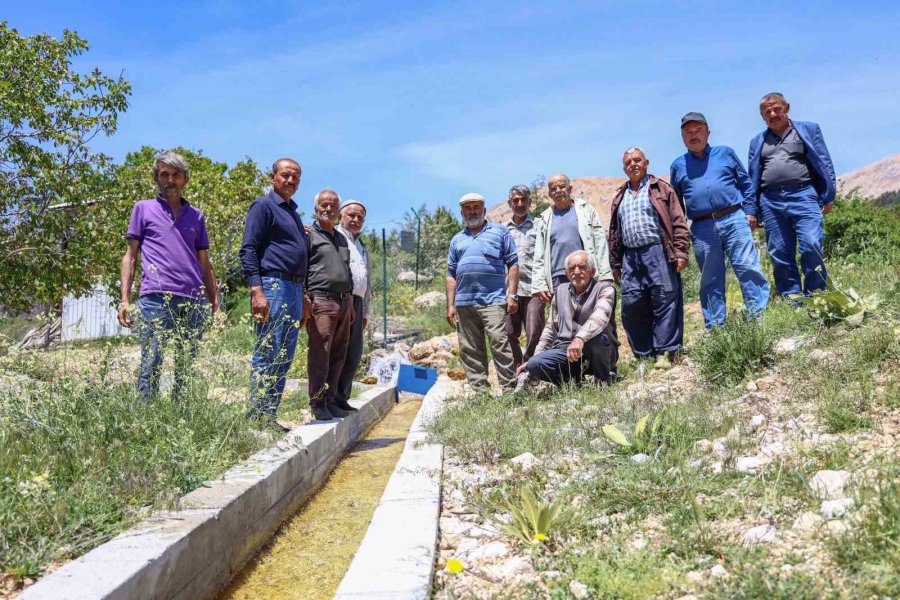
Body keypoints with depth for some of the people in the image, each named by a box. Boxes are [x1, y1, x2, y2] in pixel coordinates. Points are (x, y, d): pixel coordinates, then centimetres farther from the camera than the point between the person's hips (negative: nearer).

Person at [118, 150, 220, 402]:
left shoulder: (196, 216, 21)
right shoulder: (143, 208, 14)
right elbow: (130, 256, 10)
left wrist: (216, 306, 13)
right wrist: (125, 300, 0)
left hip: (194, 301, 3)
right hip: (156, 298, -3)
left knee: (187, 369, 5)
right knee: (151, 367, -9)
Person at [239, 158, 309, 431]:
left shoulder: (293, 212, 24)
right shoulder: (263, 206, -2)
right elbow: (248, 250, -11)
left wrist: (303, 301, 24)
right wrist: (256, 290, -21)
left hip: (294, 289, 9)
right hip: (273, 286, -9)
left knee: (284, 358, 8)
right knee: (267, 355, -9)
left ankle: (269, 416, 14)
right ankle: (257, 416, -4)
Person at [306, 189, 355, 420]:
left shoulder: (342, 238, 23)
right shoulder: (309, 235, 0)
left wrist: (350, 303, 24)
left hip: (344, 301, 7)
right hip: (321, 300, -7)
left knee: (338, 355, 8)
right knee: (319, 354, -8)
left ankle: (331, 399, 15)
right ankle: (317, 403, -2)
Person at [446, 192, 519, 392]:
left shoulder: (500, 232, 11)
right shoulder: (457, 240, 22)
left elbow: (513, 264, 5)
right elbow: (451, 274, 19)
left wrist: (511, 295, -5)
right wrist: (450, 305, 10)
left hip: (493, 299, -4)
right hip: (464, 302, 4)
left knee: (499, 343, -14)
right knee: (470, 351, 3)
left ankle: (509, 389, -10)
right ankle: (479, 391, 9)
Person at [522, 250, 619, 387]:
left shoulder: (605, 288, -4)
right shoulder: (561, 290, 13)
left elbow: (600, 316, -26)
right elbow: (551, 328, 19)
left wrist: (580, 338, -44)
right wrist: (534, 358, 11)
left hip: (601, 351, -3)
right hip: (565, 350, 3)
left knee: (596, 336, -38)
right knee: (534, 365, -23)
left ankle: (604, 378, -8)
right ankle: (574, 379, 3)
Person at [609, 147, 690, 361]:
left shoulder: (661, 189, 7)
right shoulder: (620, 198, 21)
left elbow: (678, 223, 0)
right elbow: (614, 234, 22)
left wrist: (680, 252, -10)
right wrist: (615, 265, 17)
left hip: (657, 253, -5)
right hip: (630, 258, 5)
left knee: (665, 303, -6)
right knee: (632, 306, 1)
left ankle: (665, 353, -1)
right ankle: (644, 356, 10)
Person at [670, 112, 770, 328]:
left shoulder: (725, 153, 11)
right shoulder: (678, 166, 14)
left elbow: (745, 183, 13)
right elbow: (675, 202, 19)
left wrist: (750, 211, 4)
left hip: (734, 219, -1)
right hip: (702, 229, 1)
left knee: (748, 268, -8)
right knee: (711, 280, 5)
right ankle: (715, 327, 11)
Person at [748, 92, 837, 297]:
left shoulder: (808, 130, 13)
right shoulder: (757, 142, 21)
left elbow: (824, 163, 9)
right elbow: (752, 177, 18)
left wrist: (828, 197, 1)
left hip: (803, 195, -3)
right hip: (770, 201, 3)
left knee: (811, 246, -16)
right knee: (780, 255, 1)